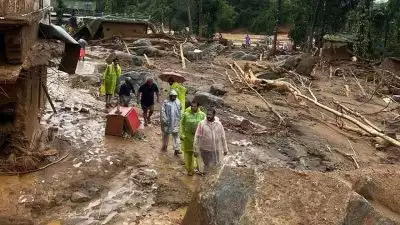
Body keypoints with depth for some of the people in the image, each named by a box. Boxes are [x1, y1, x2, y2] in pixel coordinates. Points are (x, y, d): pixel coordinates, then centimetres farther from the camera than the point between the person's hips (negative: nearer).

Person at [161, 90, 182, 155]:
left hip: (175, 122, 2)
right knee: (166, 134, 12)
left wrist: (180, 119, 11)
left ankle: (176, 149, -3)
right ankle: (164, 146, 33)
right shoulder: (165, 102, -6)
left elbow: (180, 111, 14)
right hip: (167, 122, -2)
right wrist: (164, 120, -15)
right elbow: (163, 111, -10)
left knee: (176, 135, -2)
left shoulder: (178, 102, 6)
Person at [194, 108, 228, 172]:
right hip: (205, 149, -2)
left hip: (216, 149, 2)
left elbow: (223, 137, 2)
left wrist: (225, 149, 6)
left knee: (216, 164, 10)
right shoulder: (202, 124, -13)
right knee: (207, 165, 10)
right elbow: (197, 137, -10)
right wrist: (196, 150, -9)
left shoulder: (219, 124, -6)